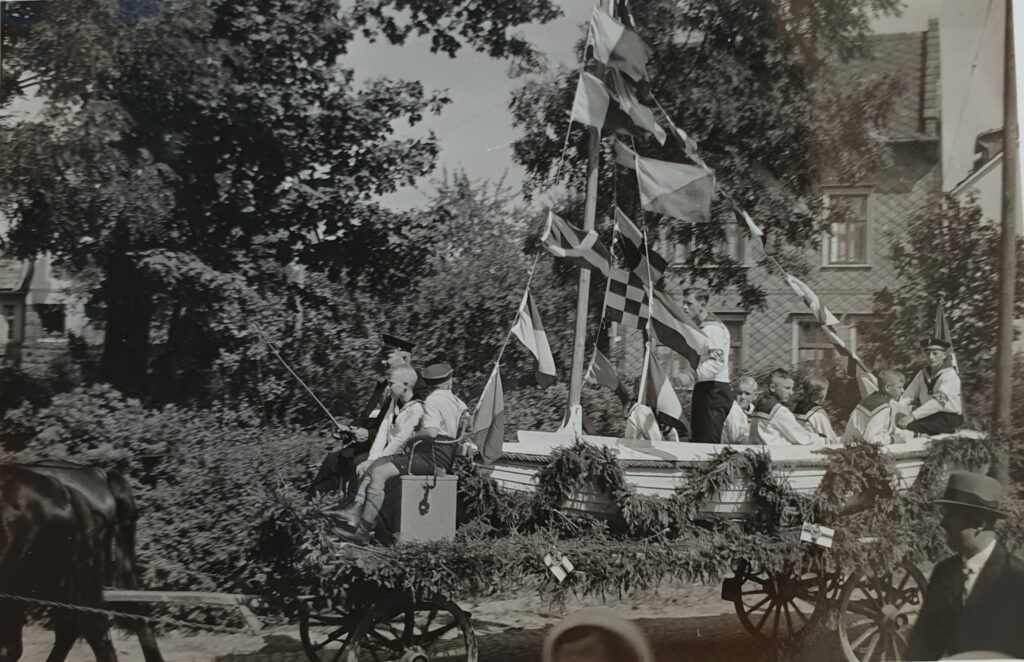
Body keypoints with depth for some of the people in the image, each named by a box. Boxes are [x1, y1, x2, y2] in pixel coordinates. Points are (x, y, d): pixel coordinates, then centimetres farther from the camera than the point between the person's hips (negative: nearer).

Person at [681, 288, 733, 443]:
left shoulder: (713, 328, -11)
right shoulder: (700, 328, 21)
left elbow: (716, 362, -24)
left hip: (714, 391, -10)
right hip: (704, 389, 10)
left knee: (708, 444, -13)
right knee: (696, 442, 10)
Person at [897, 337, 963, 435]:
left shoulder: (950, 375, -8)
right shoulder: (922, 374, 13)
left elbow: (939, 401, -22)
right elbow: (908, 396, 9)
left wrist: (912, 416, -33)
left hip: (948, 418, -5)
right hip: (929, 416, 5)